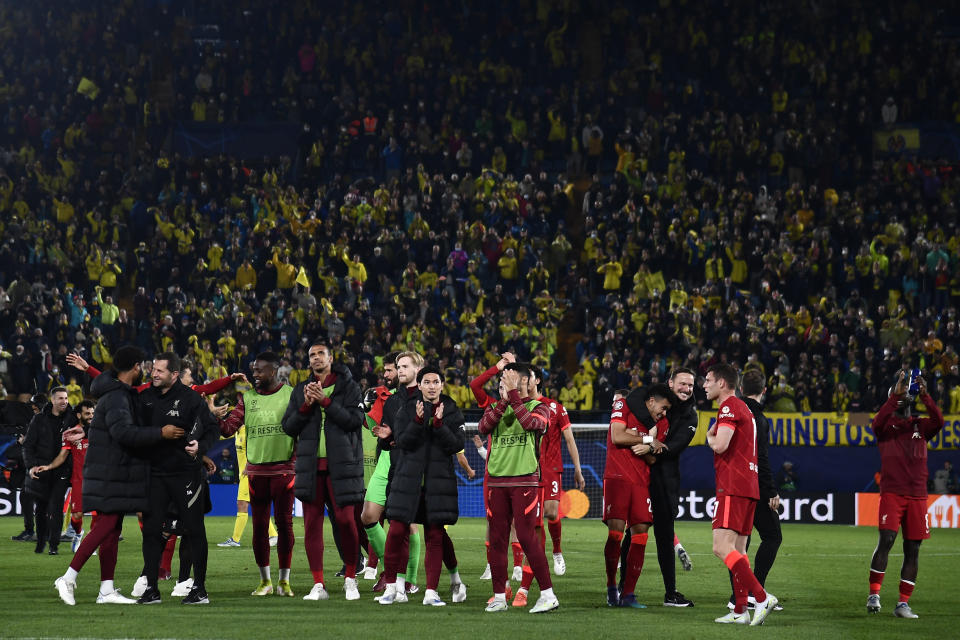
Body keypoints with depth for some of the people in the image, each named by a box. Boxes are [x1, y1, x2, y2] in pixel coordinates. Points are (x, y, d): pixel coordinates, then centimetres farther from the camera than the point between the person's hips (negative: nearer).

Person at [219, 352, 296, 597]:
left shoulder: (291, 394, 1)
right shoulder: (247, 397, 9)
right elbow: (228, 428, 5)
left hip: (284, 469, -3)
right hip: (256, 470, 3)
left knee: (284, 523, -2)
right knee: (259, 526, 4)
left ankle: (284, 581, 6)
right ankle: (265, 581, 13)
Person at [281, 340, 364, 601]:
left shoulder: (348, 386, 4)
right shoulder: (300, 390, 15)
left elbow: (355, 419, -9)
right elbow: (288, 427, 10)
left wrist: (325, 401, -14)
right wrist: (306, 406, -6)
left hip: (341, 463, -3)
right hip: (310, 465, 3)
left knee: (346, 519, -9)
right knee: (312, 523, -1)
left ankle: (350, 579, 8)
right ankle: (318, 585, 3)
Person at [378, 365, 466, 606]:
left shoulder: (451, 411, 6)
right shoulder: (407, 409, 5)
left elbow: (457, 445, -4)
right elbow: (402, 441, -6)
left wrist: (439, 424, -17)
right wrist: (418, 421, -21)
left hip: (438, 479, 0)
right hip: (407, 478, 0)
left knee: (435, 535, -1)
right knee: (396, 532, -7)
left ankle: (431, 592, 1)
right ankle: (391, 587, 3)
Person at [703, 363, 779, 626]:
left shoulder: (730, 406, -9)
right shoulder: (744, 408, 23)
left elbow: (720, 445, -20)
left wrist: (710, 437, -1)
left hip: (733, 487, -10)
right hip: (748, 486, 10)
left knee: (722, 547, -16)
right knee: (737, 551, 9)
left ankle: (762, 597, -24)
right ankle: (740, 611, 6)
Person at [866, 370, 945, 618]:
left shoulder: (920, 426, 14)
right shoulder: (886, 425, 7)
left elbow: (938, 422, -7)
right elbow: (878, 423, -17)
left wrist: (924, 395, -14)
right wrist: (896, 394, -20)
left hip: (917, 495, 3)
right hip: (892, 492, -3)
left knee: (913, 548, 1)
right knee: (886, 539, -16)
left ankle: (903, 603, 4)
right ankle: (874, 595, -12)